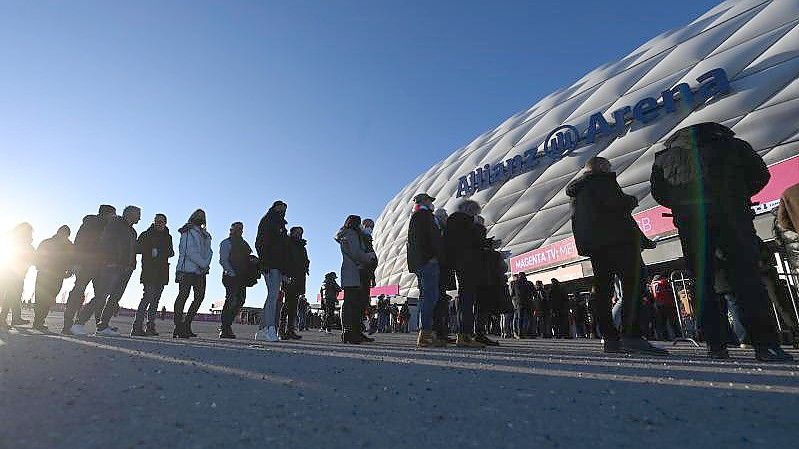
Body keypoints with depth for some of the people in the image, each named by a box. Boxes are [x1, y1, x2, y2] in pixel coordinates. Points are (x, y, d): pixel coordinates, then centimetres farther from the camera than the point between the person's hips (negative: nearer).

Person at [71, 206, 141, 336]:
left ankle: (103, 326, 9)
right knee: (100, 297, -12)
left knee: (115, 298, 5)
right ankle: (79, 323, -4)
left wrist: (131, 266, 8)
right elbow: (105, 242, -9)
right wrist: (109, 261, -18)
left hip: (125, 270, 8)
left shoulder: (132, 231, 24)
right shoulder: (115, 223, 2)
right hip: (111, 266, -8)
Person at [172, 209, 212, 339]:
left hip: (200, 271, 7)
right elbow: (190, 251, -12)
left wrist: (206, 264, -3)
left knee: (200, 296, 4)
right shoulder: (188, 232, -3)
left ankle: (186, 325, 15)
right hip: (187, 269, -7)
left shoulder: (206, 235, 18)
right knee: (183, 295, -5)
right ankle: (178, 326, -1)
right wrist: (203, 264, -13)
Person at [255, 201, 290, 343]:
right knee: (273, 295, -16)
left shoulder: (281, 226, 25)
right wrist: (265, 261, -19)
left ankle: (262, 330, 10)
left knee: (274, 297, 5)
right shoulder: (267, 221, 4)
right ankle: (269, 329, -18)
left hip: (279, 266, 8)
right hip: (270, 265, -8)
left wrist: (285, 270, 17)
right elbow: (260, 243, -8)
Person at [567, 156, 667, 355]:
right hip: (616, 238, -8)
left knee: (602, 288, 4)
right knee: (633, 283, -11)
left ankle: (610, 339, 2)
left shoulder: (576, 191, 27)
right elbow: (615, 203, -12)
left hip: (592, 243, 8)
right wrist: (632, 200, 6)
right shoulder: (603, 179, 4)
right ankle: (631, 335, -21)